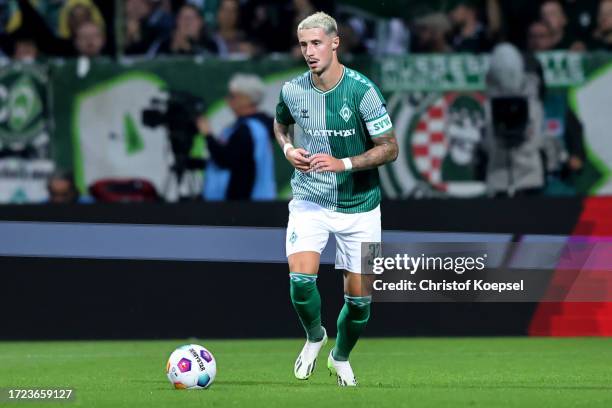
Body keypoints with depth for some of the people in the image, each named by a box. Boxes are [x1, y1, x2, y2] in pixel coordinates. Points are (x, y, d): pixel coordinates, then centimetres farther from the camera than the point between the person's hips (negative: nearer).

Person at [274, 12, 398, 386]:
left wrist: (343, 163, -23)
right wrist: (288, 149, -2)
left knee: (359, 296, 3)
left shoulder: (362, 90, -15)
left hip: (358, 205, -1)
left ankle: (341, 358, 31)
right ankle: (315, 336, 10)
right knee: (301, 278, -21)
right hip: (309, 199, 1)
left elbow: (390, 148, -11)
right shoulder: (292, 90, -4)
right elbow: (281, 124, 19)